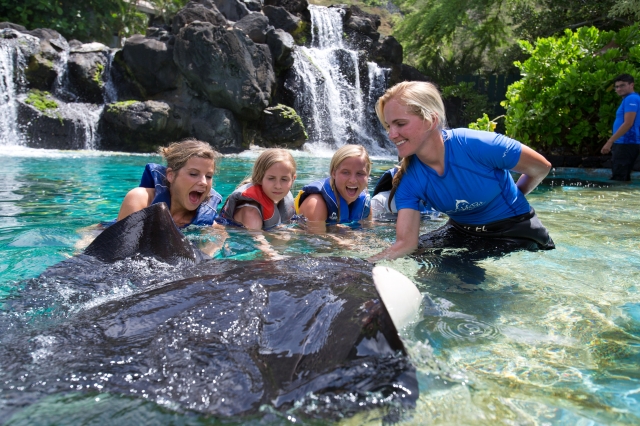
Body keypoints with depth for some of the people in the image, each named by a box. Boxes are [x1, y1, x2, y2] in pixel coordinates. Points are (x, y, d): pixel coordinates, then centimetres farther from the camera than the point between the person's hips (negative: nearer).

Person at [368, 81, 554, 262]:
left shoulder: (478, 146, -30)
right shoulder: (408, 180, -18)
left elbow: (541, 168, -13)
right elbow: (406, 243, -24)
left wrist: (511, 199, 5)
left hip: (517, 232, -4)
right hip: (461, 232, 4)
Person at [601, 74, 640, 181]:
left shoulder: (631, 99, -11)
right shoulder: (628, 99, 21)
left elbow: (628, 124, -20)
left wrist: (609, 142, -21)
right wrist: (612, 142, 22)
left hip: (626, 144, -11)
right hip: (626, 143, 11)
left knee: (617, 179, -11)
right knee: (623, 178, 12)